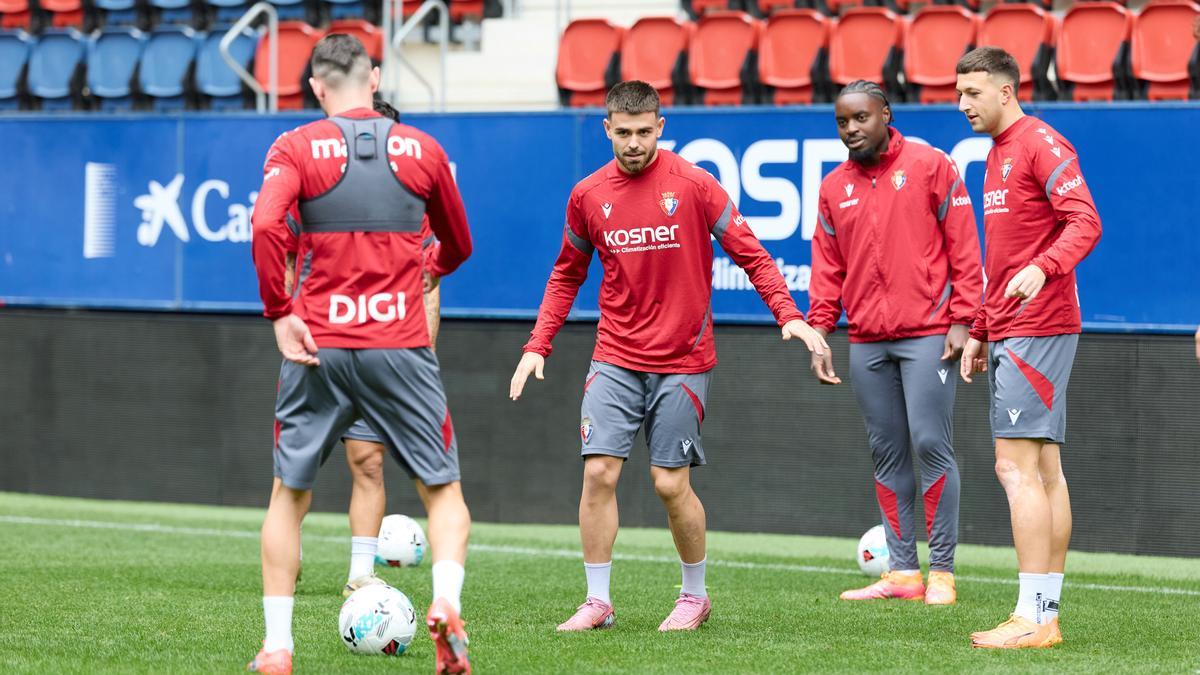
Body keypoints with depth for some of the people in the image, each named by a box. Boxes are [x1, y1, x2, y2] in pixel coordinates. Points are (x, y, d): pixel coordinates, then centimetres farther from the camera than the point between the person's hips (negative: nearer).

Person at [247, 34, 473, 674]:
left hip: (318, 349, 0)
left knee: (288, 495, 13)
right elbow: (458, 246, 18)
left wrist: (280, 313, -10)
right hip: (401, 345, 1)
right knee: (444, 490, 10)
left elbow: (266, 225, -18)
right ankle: (446, 602, -16)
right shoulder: (422, 150, 6)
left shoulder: (296, 148, -1)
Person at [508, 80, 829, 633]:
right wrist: (537, 346, 7)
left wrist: (788, 315, -15)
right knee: (598, 472, -7)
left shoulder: (693, 185, -6)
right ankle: (597, 602, 4)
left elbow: (750, 254, -3)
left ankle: (695, 596, 19)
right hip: (614, 360, 3)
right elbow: (566, 276, 15)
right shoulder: (588, 196, 3)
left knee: (671, 483, -1)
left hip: (681, 361, -3)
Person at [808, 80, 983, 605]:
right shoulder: (834, 188, 13)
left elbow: (963, 247, -2)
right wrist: (818, 333, 6)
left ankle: (941, 571, -3)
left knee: (931, 446, -8)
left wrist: (962, 321, -9)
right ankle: (902, 572, 9)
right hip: (866, 342, 5)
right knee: (887, 456, 5)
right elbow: (827, 268, 16)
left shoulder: (930, 167, 0)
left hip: (926, 335, -5)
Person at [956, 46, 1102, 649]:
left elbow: (1085, 221, -20)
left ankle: (1032, 617, -13)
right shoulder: (998, 154, 20)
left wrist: (1044, 267, -36)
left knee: (1016, 466, -12)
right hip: (1009, 330, 10)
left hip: (1036, 328, -10)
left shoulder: (1041, 144, -10)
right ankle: (1047, 613, 12)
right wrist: (979, 332, 25)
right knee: (1044, 470, 9)